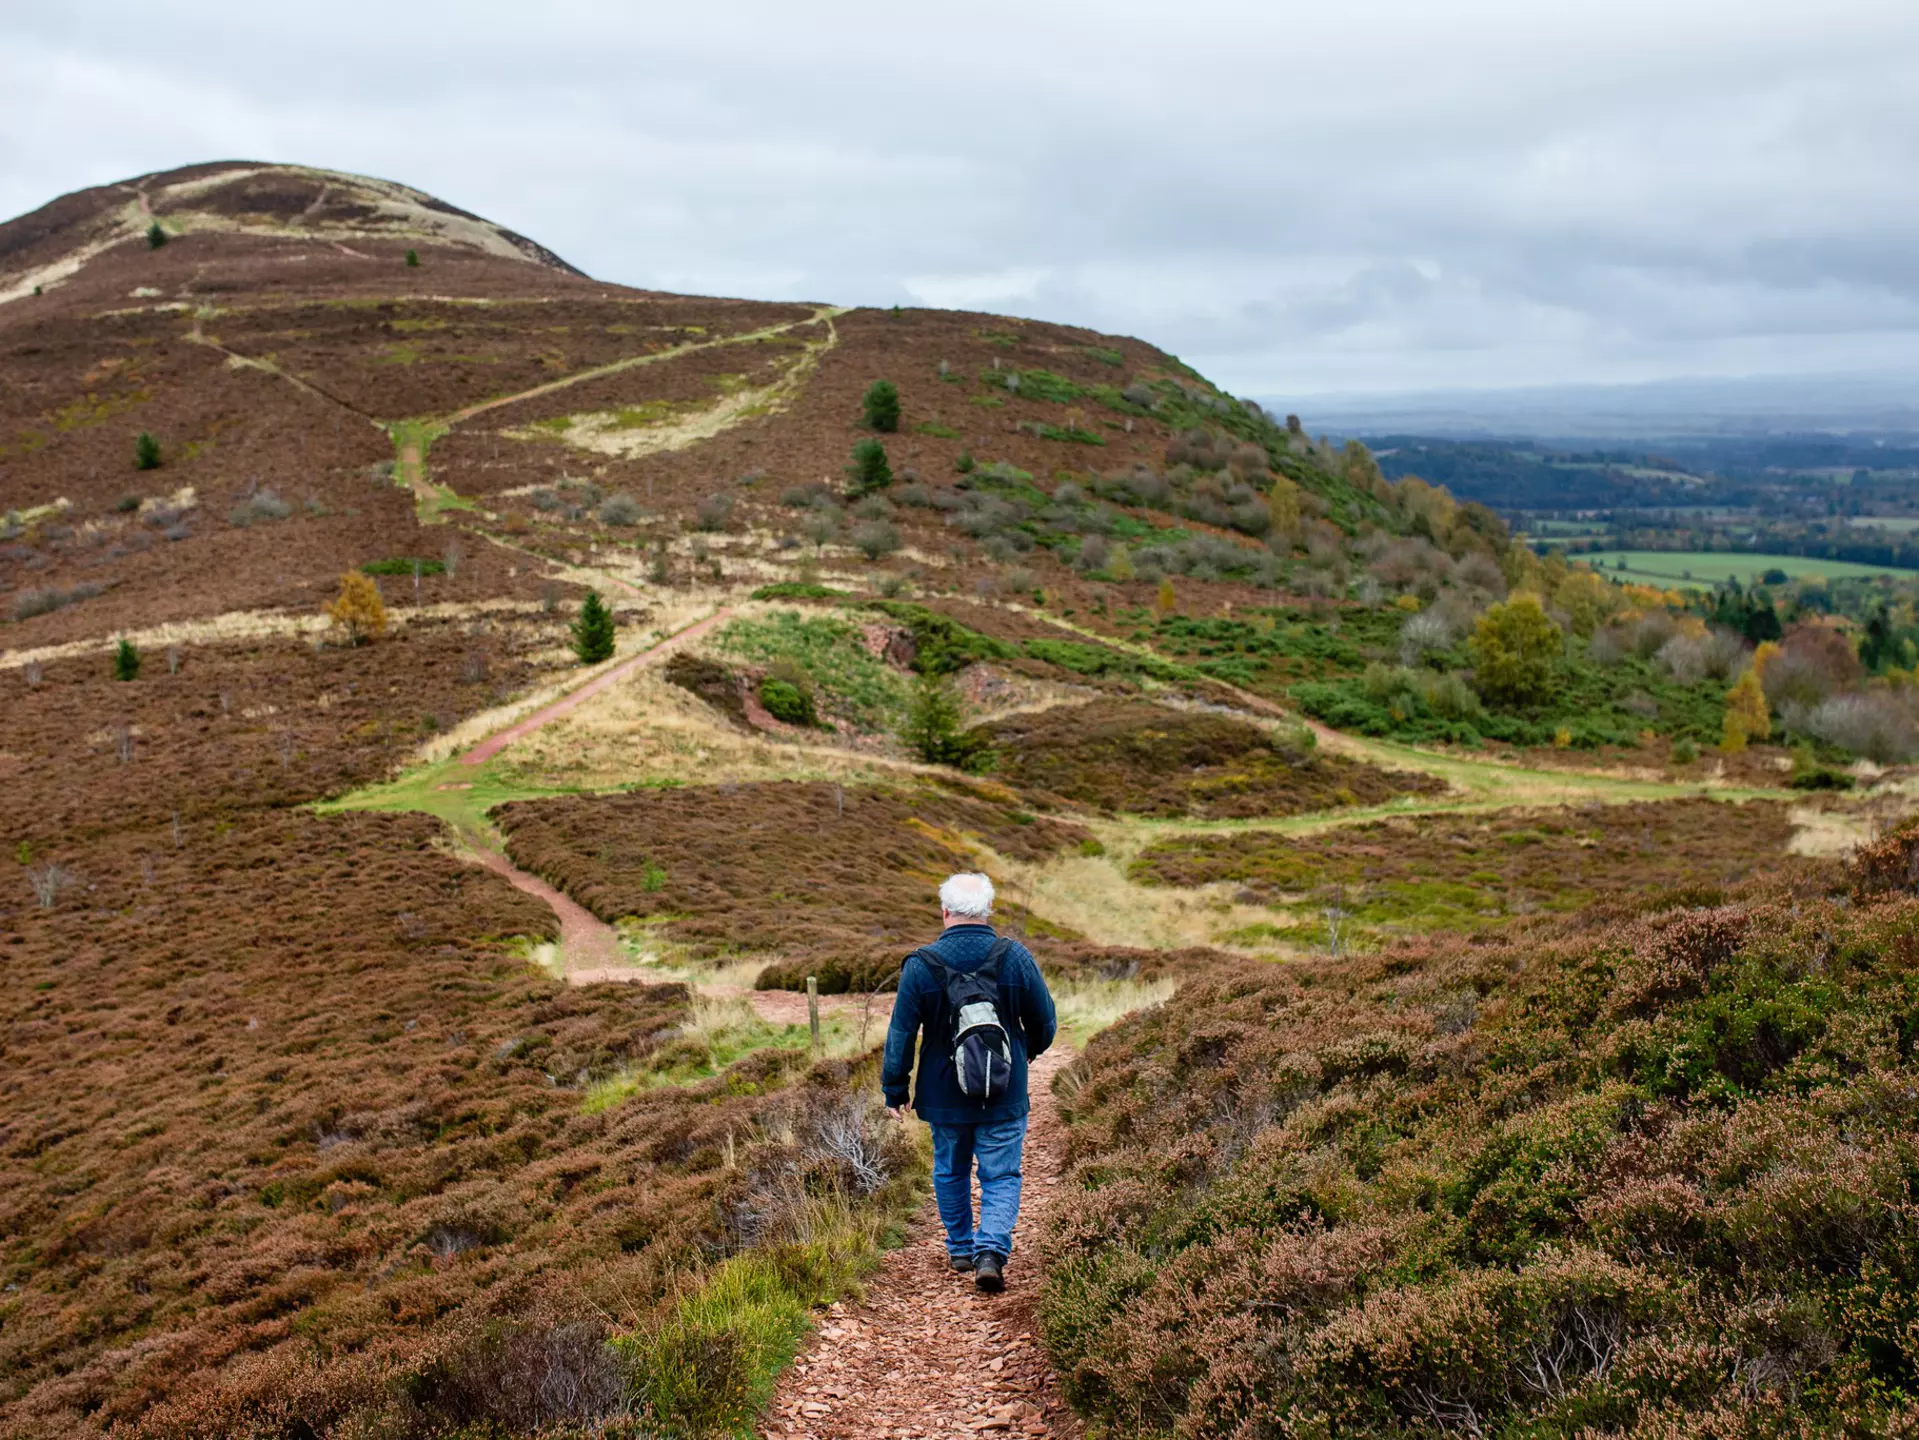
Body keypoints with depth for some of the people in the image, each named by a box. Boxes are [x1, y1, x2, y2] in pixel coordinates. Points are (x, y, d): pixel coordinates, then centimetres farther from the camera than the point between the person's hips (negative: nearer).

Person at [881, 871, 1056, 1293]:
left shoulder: (921, 965, -10)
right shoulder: (1016, 958, -8)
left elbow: (901, 1034, -5)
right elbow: (1044, 1021, 3)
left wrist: (894, 1089, 6)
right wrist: (1030, 1051, 25)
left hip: (944, 1096, 1)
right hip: (1004, 1096, 0)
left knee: (950, 1172, 20)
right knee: (1001, 1177, 6)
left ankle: (961, 1249, 32)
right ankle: (991, 1252, -12)